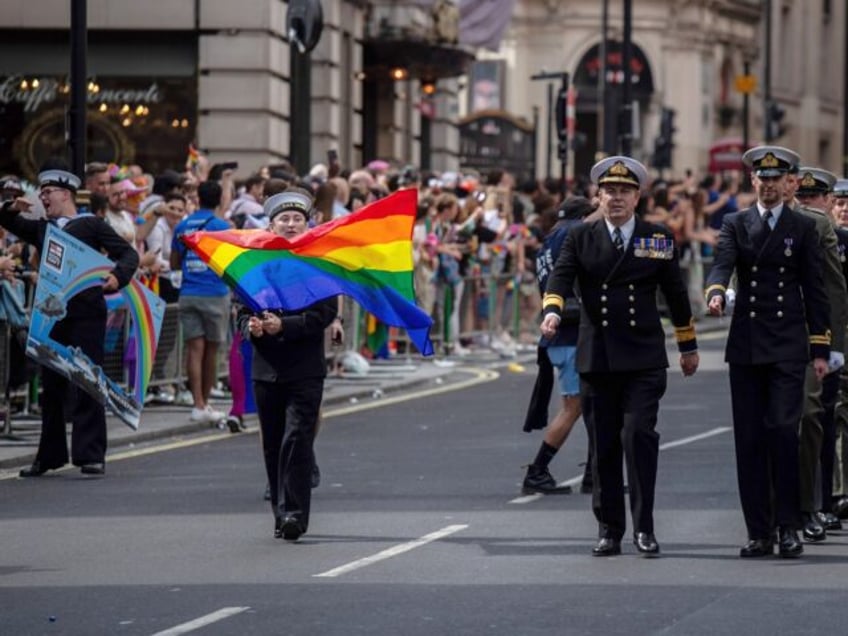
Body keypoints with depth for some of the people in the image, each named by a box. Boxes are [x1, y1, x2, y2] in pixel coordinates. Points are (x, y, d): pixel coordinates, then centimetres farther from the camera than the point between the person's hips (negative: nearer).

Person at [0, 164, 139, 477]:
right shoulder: (42, 228, 16)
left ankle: (91, 455, -4)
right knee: (51, 386, 10)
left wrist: (118, 276, -23)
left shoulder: (91, 225, 1)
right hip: (52, 315, 6)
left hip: (86, 314, -6)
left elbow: (129, 253, -4)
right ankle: (49, 456, 18)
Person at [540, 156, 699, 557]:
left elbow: (675, 293, 12)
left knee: (639, 434, -14)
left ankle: (644, 527, -8)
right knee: (604, 446, 4)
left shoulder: (658, 239, 7)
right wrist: (552, 311, -27)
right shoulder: (580, 238, 7)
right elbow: (561, 278, -7)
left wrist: (688, 346, 16)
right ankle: (609, 531, 12)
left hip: (644, 360, -1)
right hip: (596, 359, 1)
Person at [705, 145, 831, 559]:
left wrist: (820, 350, 1)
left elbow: (815, 291, 6)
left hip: (787, 348, -2)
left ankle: (788, 528, -6)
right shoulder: (735, 225, 10)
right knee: (749, 439, 2)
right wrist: (715, 293, -31)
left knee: (783, 431, -12)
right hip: (745, 346, 2)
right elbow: (723, 264, -8)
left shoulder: (803, 229, 7)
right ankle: (759, 533, 6)